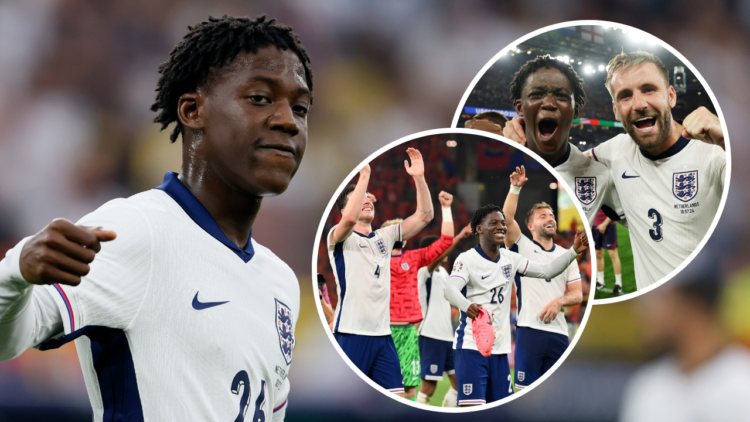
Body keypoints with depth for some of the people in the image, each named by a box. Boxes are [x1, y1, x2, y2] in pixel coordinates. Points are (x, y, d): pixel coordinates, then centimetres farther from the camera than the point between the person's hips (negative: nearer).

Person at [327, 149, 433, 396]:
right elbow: (349, 218, -25)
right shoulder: (339, 238, -1)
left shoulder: (384, 237, 17)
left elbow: (424, 216, 11)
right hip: (351, 334, -6)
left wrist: (419, 177, -1)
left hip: (383, 334, 6)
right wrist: (364, 176, -21)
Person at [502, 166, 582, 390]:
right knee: (527, 389, -6)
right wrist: (515, 188, -20)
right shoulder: (522, 247, 6)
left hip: (558, 332, 4)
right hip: (530, 329, -4)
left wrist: (559, 301, -8)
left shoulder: (566, 255, 17)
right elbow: (506, 219, -11)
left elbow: (577, 294, 13)